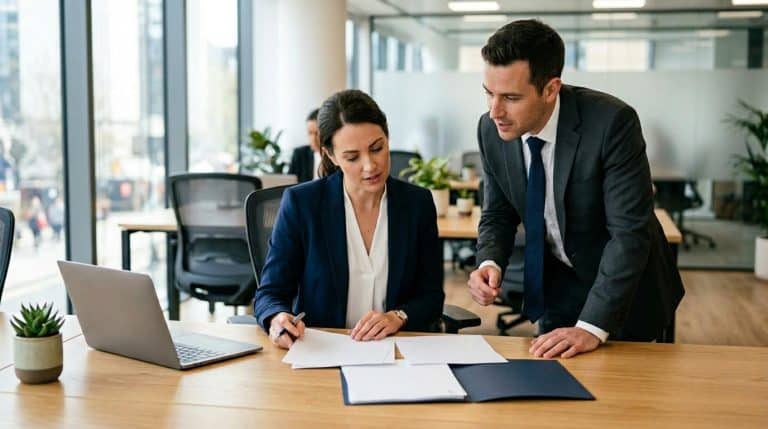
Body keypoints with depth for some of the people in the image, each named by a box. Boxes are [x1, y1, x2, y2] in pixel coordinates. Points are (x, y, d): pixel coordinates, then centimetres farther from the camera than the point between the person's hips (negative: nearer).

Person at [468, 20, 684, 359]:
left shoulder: (612, 123, -29)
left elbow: (630, 232, -30)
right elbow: (498, 214, 0)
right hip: (555, 285, 4)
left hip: (625, 285, -4)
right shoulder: (491, 130, -13)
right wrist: (490, 263, -21)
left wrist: (592, 326, -36)